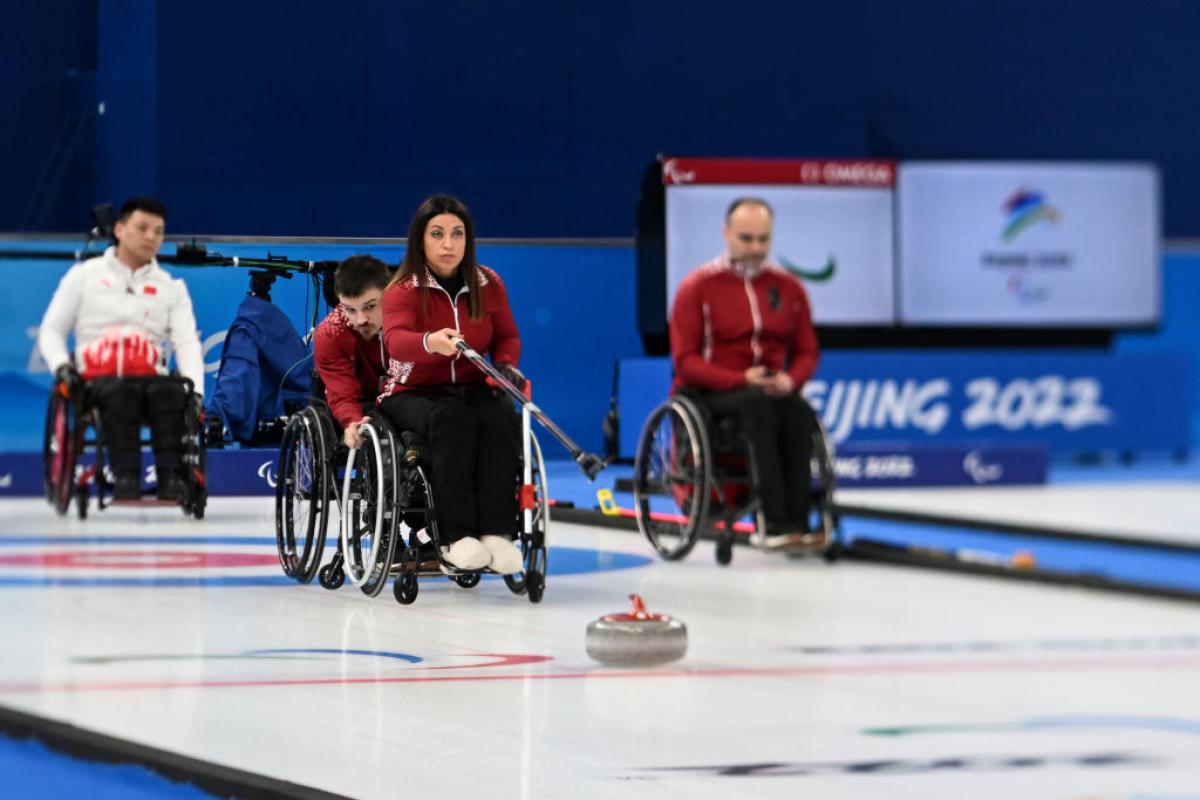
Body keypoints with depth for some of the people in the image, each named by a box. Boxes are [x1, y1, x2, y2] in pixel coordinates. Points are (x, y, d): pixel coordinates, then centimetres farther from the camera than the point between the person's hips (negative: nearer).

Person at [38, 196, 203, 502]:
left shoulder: (171, 287, 19)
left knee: (171, 392, -35)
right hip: (98, 380, -1)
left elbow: (187, 342, 6)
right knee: (119, 392, -38)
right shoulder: (85, 275, 16)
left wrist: (195, 389, -14)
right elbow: (51, 329, 15)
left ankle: (171, 479, -46)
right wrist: (60, 364, -8)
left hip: (150, 377, 1)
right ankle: (125, 477, -49)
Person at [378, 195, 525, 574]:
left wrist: (505, 364, -7)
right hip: (413, 394, -3)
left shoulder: (488, 285, 6)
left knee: (500, 416, -32)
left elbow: (506, 336, 17)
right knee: (453, 419, -37)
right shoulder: (403, 290, -9)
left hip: (473, 389, 3)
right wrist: (430, 343, -52)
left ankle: (497, 532, -37)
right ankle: (456, 536, -42)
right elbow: (396, 340, -29)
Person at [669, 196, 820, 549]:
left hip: (772, 391, 3)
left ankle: (796, 523, -38)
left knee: (799, 411, -32)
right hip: (713, 394, -3)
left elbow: (806, 351, 15)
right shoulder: (697, 287, 0)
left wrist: (790, 380, -10)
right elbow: (685, 360, -5)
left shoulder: (788, 287, 11)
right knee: (757, 407, -37)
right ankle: (775, 523, -44)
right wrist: (742, 380, -18)